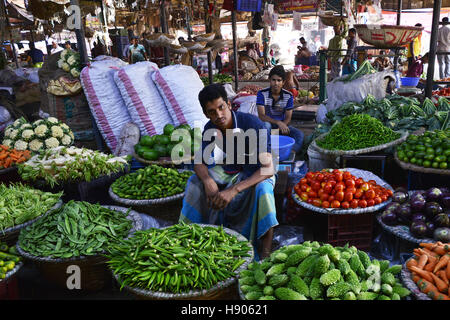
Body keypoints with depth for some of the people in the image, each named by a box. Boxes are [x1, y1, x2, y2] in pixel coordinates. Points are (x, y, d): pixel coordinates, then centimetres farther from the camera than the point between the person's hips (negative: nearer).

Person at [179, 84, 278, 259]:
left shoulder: (252, 124, -29)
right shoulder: (210, 128, -11)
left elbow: (268, 168, -36)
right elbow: (199, 163, -7)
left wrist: (234, 189, -46)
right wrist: (208, 180, -33)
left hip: (256, 173, -5)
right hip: (228, 171, 5)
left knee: (263, 189, -38)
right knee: (194, 182, -17)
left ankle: (265, 257, -31)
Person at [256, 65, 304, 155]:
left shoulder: (288, 96, -4)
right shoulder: (262, 94, -12)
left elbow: (288, 117, -4)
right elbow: (261, 116, -20)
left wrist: (283, 126, -28)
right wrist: (278, 122, -35)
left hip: (282, 125, 3)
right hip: (267, 124, -2)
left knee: (299, 134, -23)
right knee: (265, 125, -38)